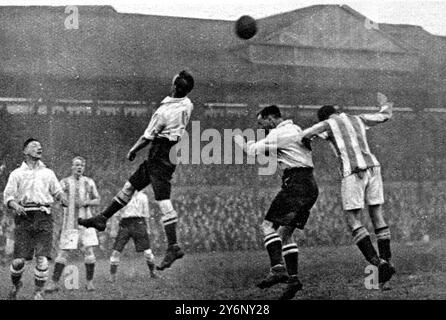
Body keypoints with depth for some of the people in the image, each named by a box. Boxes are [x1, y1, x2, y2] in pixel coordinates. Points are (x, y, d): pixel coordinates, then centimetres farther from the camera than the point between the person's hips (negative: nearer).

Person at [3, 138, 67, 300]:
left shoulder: (48, 173, 18)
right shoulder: (17, 174, 11)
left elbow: (57, 192, 20)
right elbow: (7, 196, 6)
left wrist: (64, 200, -3)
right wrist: (15, 206, -16)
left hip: (43, 217, 1)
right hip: (24, 217, -1)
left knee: (42, 259, -11)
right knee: (19, 260, -6)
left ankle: (38, 292, 3)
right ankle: (16, 284, 24)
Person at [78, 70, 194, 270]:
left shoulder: (164, 112, -21)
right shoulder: (187, 105, 2)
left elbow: (147, 137, -11)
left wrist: (132, 151, 6)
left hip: (160, 158, -9)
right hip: (172, 153, 9)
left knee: (163, 201, -11)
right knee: (130, 186, 15)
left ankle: (173, 247, -13)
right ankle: (102, 219, 21)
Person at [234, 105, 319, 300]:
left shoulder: (279, 133, -6)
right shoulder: (295, 129, 23)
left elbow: (254, 150, -8)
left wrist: (241, 143, 12)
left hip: (296, 184, -9)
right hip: (310, 185, 9)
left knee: (268, 225, -10)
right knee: (285, 232, 11)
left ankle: (278, 269, -24)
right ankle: (293, 278, 4)